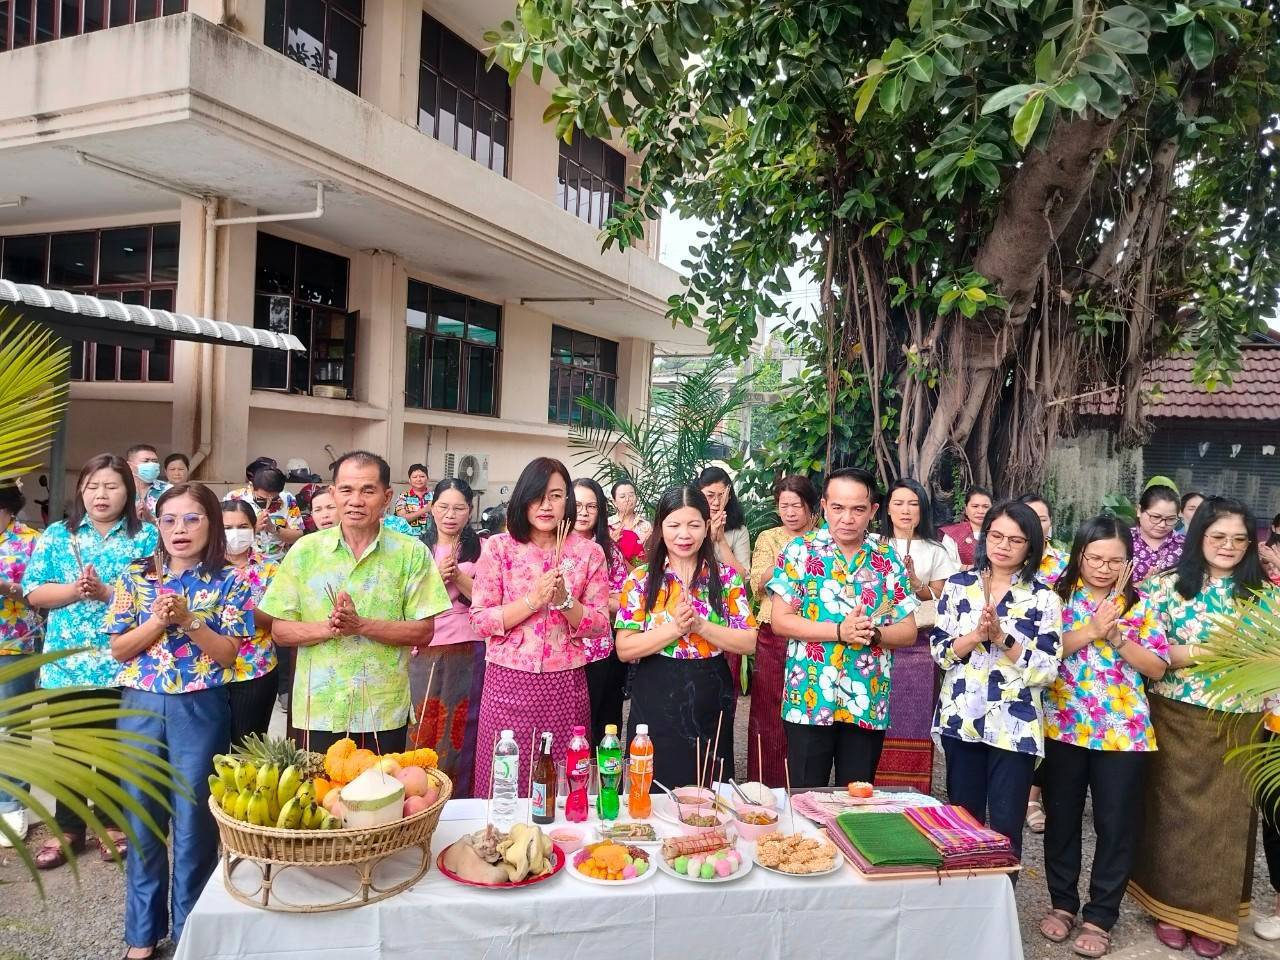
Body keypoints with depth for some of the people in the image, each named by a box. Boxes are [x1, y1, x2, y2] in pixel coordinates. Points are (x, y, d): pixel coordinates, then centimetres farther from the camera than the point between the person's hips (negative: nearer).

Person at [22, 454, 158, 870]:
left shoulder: (146, 537, -2)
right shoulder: (56, 535, 5)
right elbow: (34, 593, 1)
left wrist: (107, 593, -20)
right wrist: (74, 589, -17)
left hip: (121, 663, -2)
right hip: (66, 663, 2)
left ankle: (113, 823, 26)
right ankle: (67, 828, 26)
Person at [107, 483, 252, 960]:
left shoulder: (227, 582, -4)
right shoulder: (135, 576, 2)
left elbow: (228, 655, -7)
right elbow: (118, 650, 1)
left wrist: (189, 619, -20)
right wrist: (158, 620, -15)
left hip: (200, 709, -2)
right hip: (141, 706, 2)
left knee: (194, 817, 6)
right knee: (142, 814, 11)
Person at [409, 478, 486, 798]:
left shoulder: (480, 548, 2)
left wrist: (458, 575, -17)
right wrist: (437, 576, -12)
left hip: (467, 650, -1)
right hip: (424, 648, 1)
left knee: (459, 727, 5)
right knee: (421, 725, 4)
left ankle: (458, 802, 17)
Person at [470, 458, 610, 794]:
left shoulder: (589, 552, 3)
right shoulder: (498, 547, -1)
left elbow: (600, 625, 2)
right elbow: (479, 621, -4)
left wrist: (564, 600, -15)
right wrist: (533, 600, -16)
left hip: (566, 687, 1)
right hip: (508, 682, -1)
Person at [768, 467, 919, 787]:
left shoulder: (889, 559, 3)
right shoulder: (800, 551, -3)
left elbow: (908, 632, 4)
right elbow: (779, 620, -8)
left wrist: (873, 634, -17)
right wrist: (840, 631, -18)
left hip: (868, 703, 2)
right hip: (808, 700, -2)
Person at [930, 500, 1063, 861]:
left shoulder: (1043, 598, -3)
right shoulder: (958, 585, 2)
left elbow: (1046, 670, -8)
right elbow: (938, 650, 0)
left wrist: (1002, 638, -18)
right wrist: (977, 635, -17)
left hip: (1015, 726, -2)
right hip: (960, 719, 2)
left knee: (1006, 828, 3)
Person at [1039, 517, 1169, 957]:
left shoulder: (1140, 604, 1)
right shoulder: (1056, 596, -2)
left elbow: (1158, 668, -2)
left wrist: (1118, 639, -17)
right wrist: (1091, 630, -20)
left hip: (1123, 732, 0)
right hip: (1063, 727, 0)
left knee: (1117, 825, 7)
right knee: (1061, 818, 12)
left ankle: (1100, 916, 22)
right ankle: (1062, 902, 29)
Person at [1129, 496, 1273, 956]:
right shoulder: (1169, 585, -4)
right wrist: (1204, 653, -19)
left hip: (1238, 724, 2)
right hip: (1178, 719, -2)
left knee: (1226, 814, 9)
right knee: (1176, 810, 6)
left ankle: (1212, 915, 25)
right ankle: (1171, 906, 22)